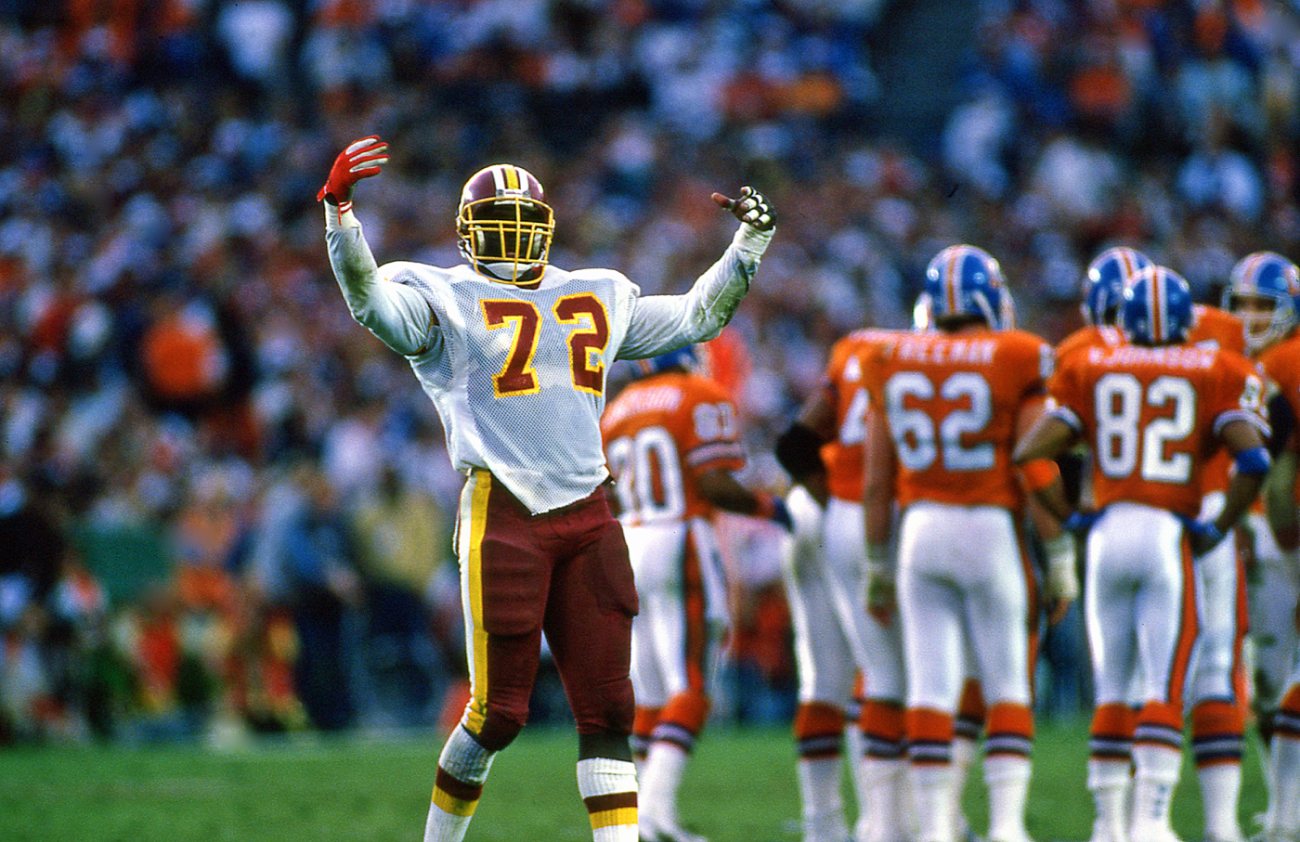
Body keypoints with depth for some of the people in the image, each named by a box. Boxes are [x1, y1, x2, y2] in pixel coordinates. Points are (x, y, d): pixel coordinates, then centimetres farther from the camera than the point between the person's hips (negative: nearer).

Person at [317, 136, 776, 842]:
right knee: (497, 714, -3)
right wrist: (339, 209, -27)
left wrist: (750, 242, 22)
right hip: (502, 516, -5)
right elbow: (372, 302, -14)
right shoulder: (444, 300, 4)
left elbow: (697, 315, 30)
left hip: (586, 517, 5)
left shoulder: (598, 299, 20)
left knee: (607, 709, -1)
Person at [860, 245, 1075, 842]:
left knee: (930, 688, 4)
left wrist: (877, 566, 18)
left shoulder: (894, 365, 6)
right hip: (991, 529, -3)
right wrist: (1060, 557, 1)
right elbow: (1038, 472, -7)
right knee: (1008, 688, 5)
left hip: (921, 529, 3)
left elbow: (876, 482, 9)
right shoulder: (1018, 362, -5)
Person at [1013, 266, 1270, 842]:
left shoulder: (1090, 371, 9)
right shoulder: (1215, 375, 4)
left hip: (1108, 535, 2)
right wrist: (1215, 529, 1)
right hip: (1170, 536, -2)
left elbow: (1029, 454, 1)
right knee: (1165, 688, -2)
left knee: (1111, 690, 11)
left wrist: (1072, 518, 11)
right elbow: (1253, 460, -9)